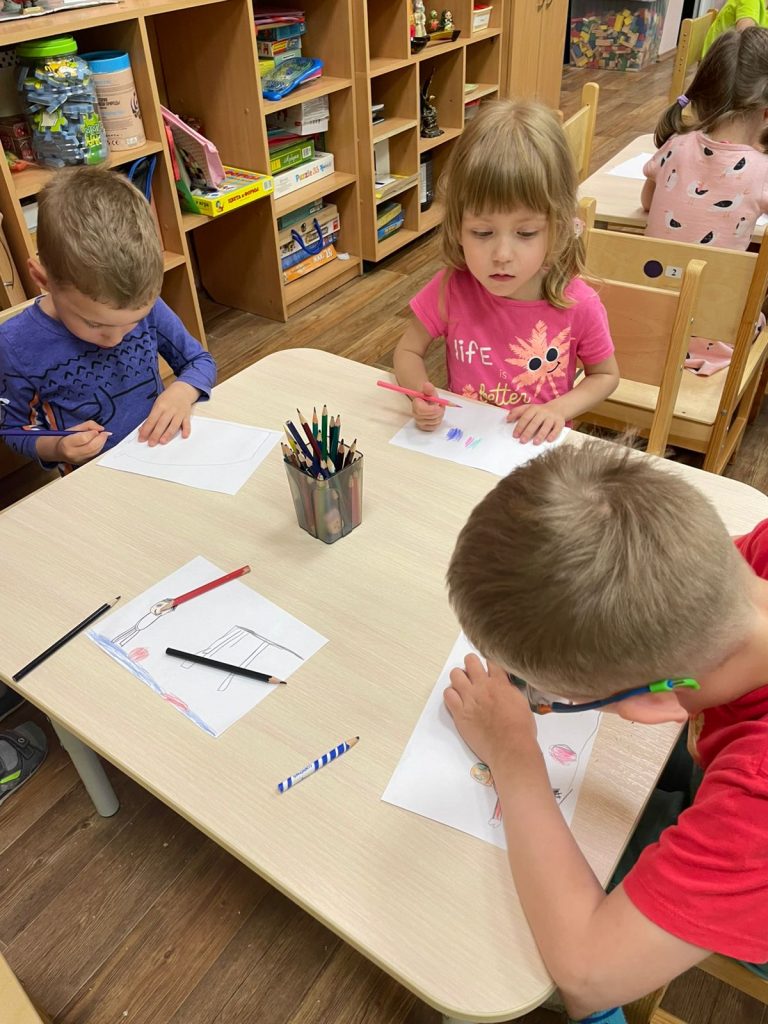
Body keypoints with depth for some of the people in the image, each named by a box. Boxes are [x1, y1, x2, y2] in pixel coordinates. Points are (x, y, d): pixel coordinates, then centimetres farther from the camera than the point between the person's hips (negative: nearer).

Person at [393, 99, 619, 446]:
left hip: (537, 451, 0)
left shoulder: (579, 305, -13)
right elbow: (408, 351, 2)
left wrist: (559, 409, -14)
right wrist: (421, 395, -19)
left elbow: (605, 375, 5)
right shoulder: (451, 289, -13)